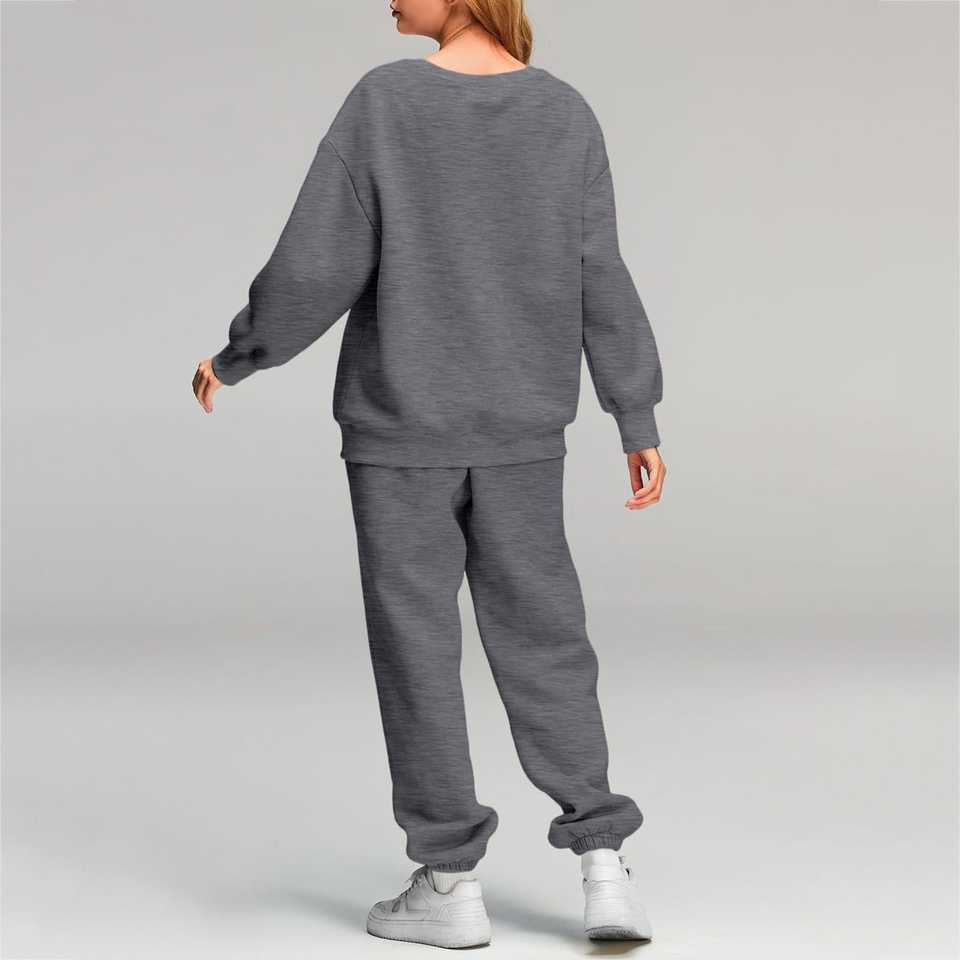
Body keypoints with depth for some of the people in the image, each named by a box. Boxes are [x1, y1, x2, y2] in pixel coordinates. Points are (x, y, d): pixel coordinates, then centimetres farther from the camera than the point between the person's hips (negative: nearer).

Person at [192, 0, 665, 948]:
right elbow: (600, 283, -3)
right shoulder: (566, 116, -4)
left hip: (400, 428, -3)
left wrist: (237, 356, 3)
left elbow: (314, 269, -13)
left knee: (416, 643, 6)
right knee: (541, 642, 9)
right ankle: (603, 867, 1)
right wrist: (639, 424, 3)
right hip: (520, 435, 3)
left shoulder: (382, 103, -13)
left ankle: (450, 880, 9)